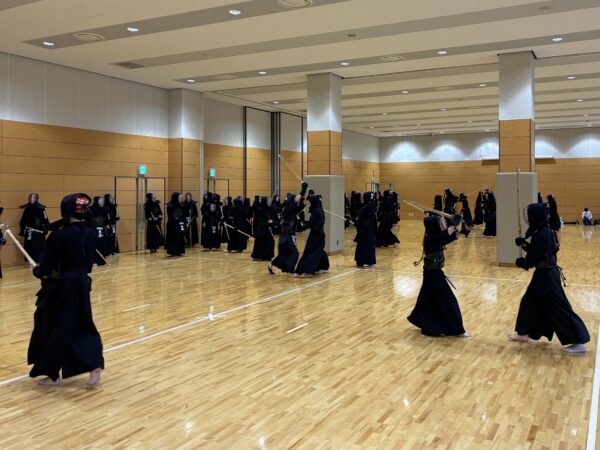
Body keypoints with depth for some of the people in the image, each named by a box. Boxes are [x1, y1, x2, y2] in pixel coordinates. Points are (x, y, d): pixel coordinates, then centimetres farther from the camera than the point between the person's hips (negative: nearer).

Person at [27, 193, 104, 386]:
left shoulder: (58, 236, -19)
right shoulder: (90, 234, -1)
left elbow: (45, 268, -13)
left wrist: (37, 271, 8)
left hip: (60, 288, -6)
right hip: (81, 286, 6)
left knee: (53, 329, 11)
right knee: (83, 327, 18)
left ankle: (52, 374, 24)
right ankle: (95, 366, 3)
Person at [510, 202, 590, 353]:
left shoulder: (541, 235, -24)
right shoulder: (545, 231, 6)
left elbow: (532, 260, -21)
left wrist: (520, 262, -1)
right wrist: (525, 244, 3)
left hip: (546, 276, -10)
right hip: (546, 273, 10)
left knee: (558, 308, -2)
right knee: (529, 301, 19)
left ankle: (579, 343, 6)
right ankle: (523, 333, 33)